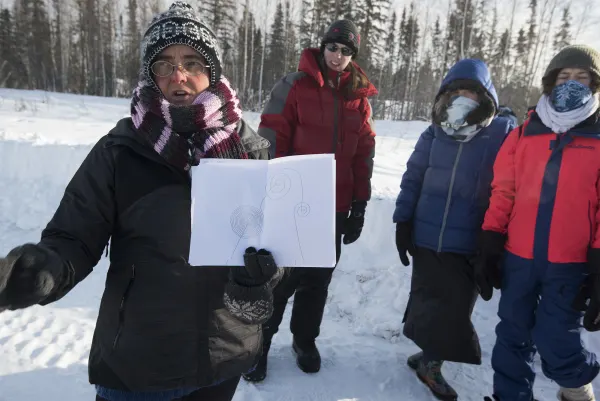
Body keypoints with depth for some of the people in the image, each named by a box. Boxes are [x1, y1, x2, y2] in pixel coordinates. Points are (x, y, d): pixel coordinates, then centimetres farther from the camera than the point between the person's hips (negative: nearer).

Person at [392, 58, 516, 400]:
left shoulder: (504, 134, -6)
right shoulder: (433, 134, 3)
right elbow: (412, 179, 7)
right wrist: (403, 221, 3)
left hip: (469, 244, -2)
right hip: (426, 238, 2)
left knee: (455, 309, 7)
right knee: (429, 302, 12)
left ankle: (430, 360, 29)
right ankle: (430, 360, 33)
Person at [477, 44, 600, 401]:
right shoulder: (525, 132, 5)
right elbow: (503, 191, 4)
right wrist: (491, 243, 0)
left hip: (570, 262, -2)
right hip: (517, 256, 3)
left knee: (554, 339, 2)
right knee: (513, 334, 13)